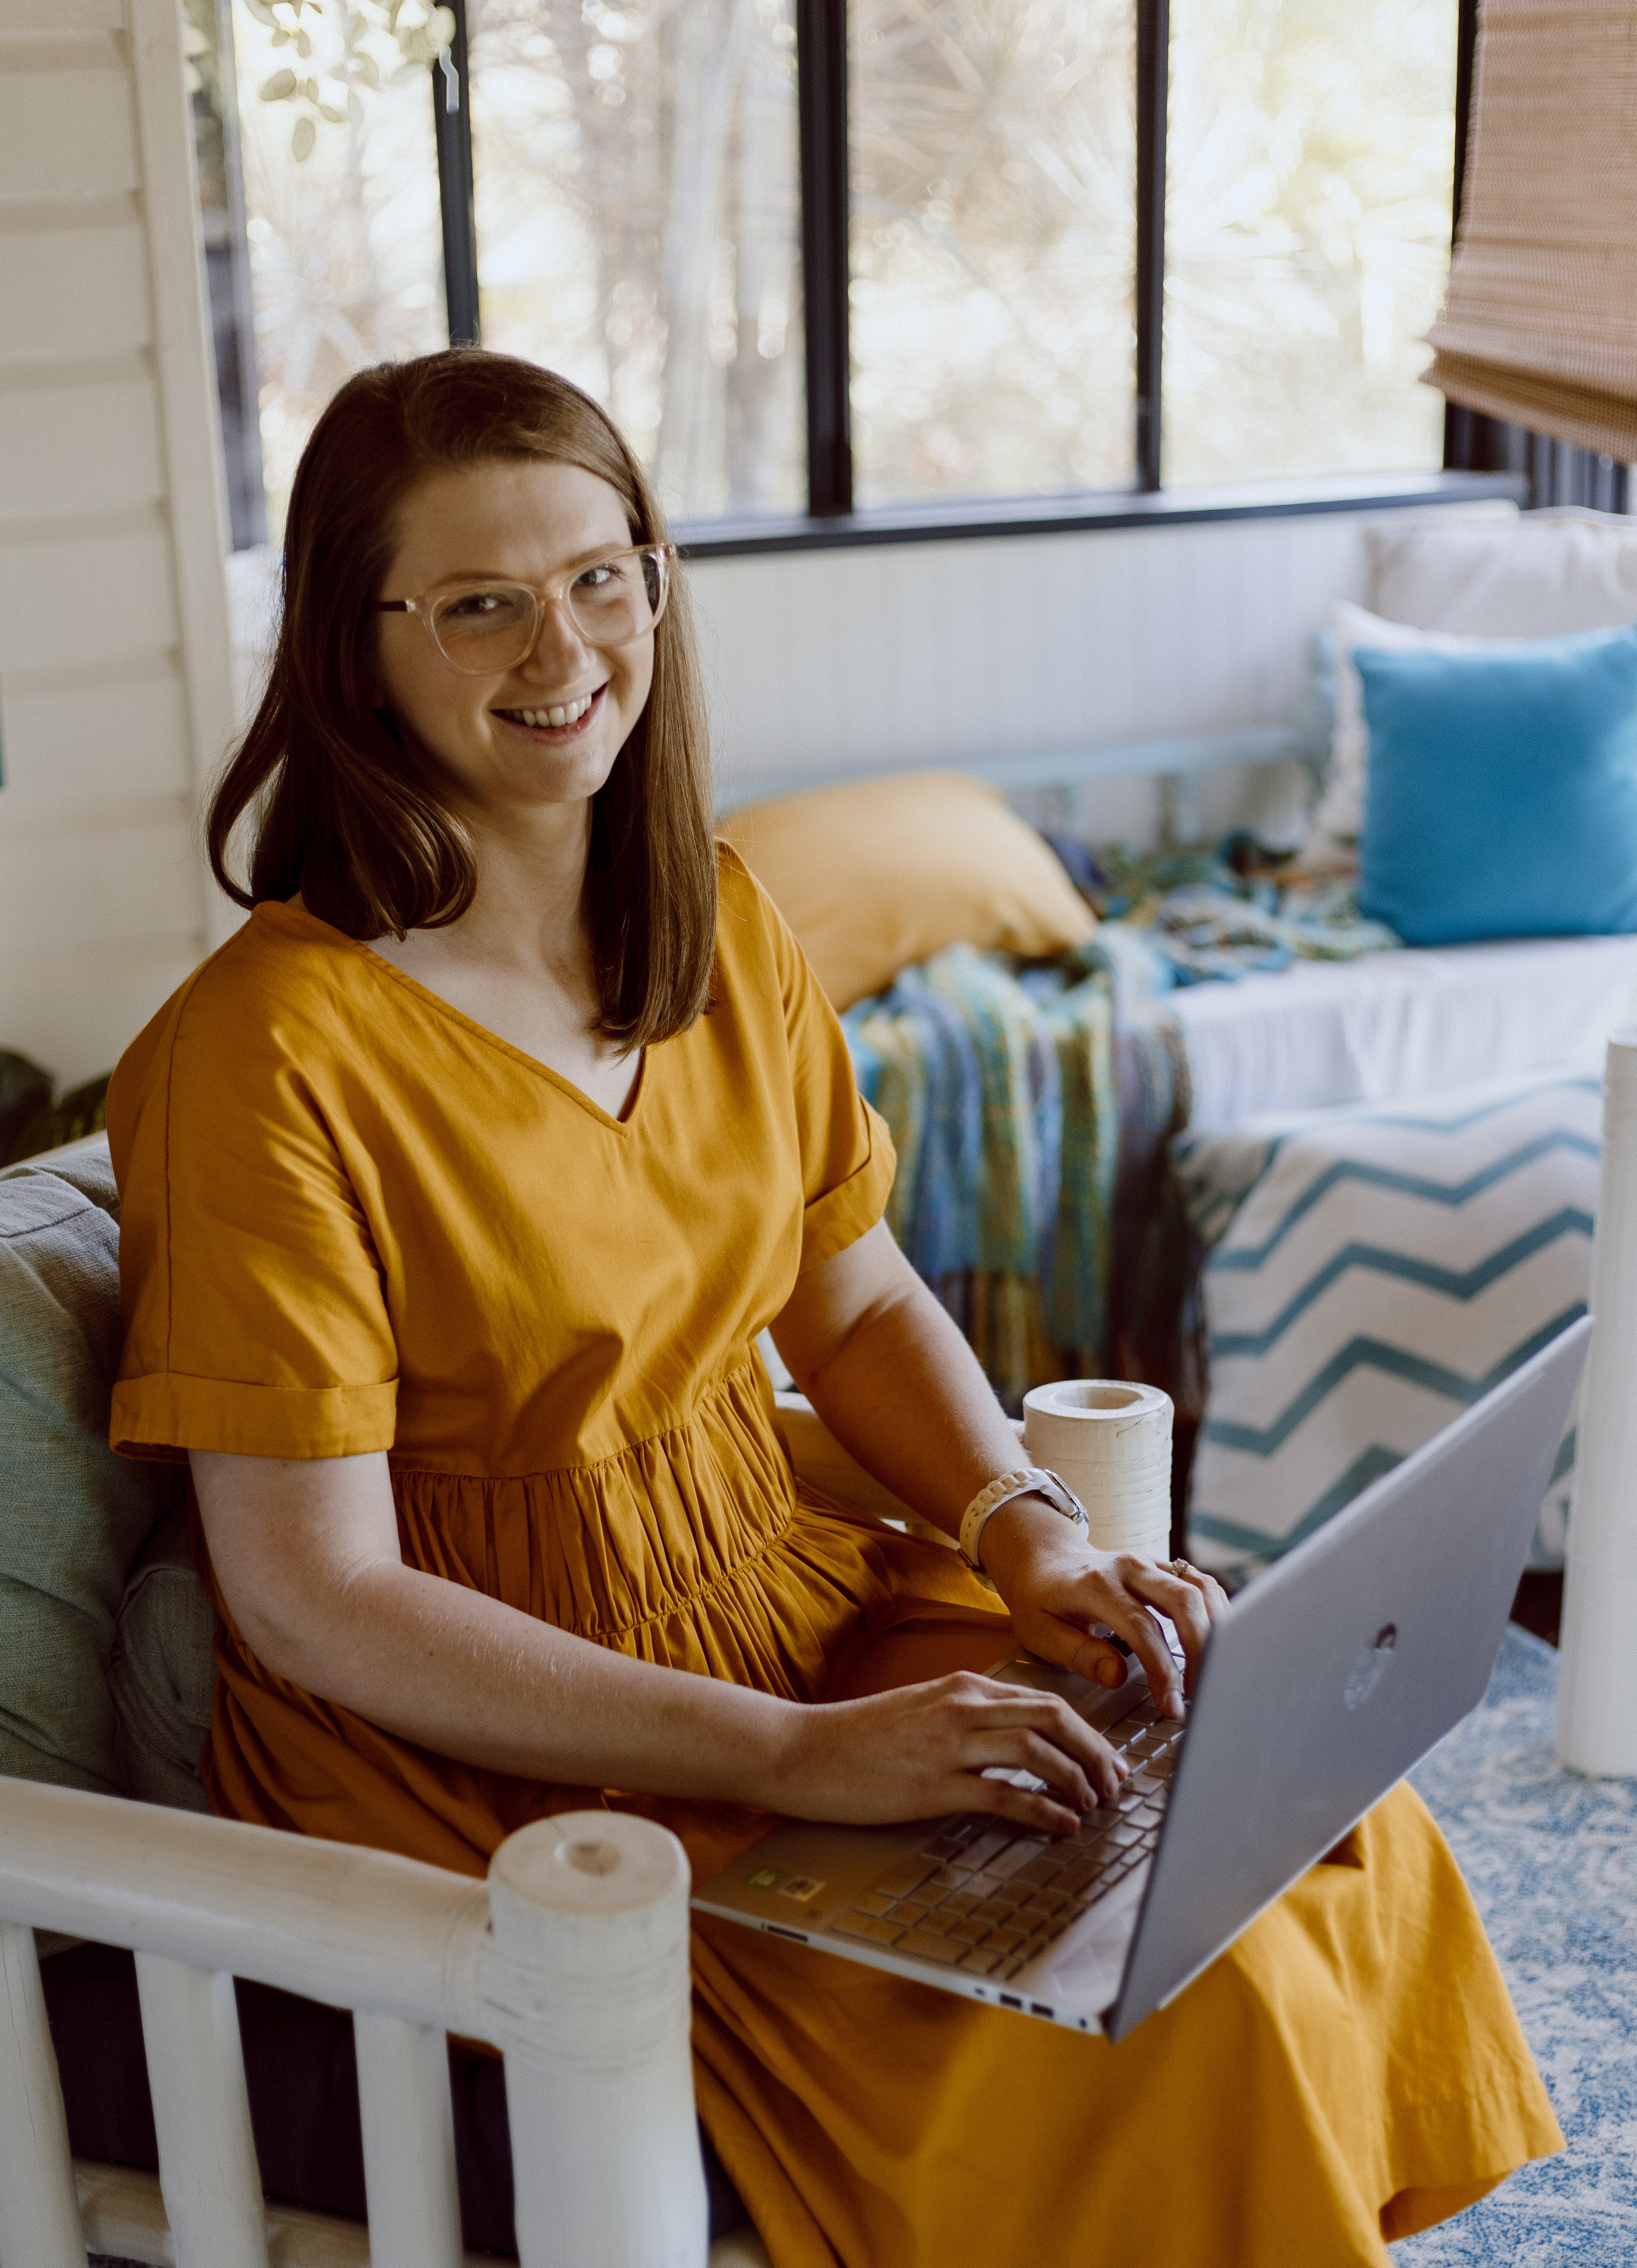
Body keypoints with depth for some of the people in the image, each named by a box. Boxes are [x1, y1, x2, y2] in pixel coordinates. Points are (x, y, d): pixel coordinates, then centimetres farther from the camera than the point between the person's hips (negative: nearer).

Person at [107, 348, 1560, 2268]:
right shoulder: (269, 1059, -20)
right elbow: (313, 1602, -20)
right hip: (478, 1748, -7)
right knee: (1139, 2015, -19)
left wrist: (1034, 1537, -7)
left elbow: (857, 1299, 12)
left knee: (1321, 1827, -5)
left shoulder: (720, 931, 3)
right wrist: (794, 1756, -25)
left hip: (787, 1602, 7)